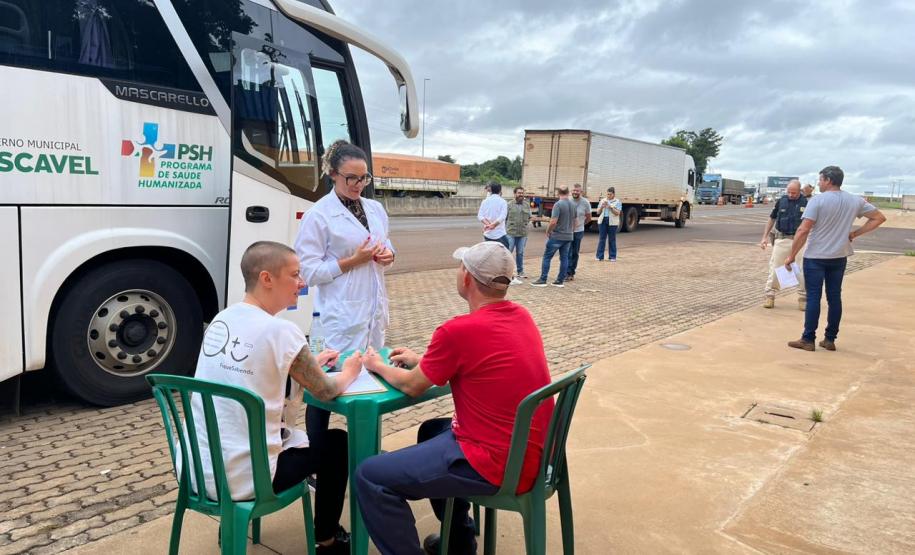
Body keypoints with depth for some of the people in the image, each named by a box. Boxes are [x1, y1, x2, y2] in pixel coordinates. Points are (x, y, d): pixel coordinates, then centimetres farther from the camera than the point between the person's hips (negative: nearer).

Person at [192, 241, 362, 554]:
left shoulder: (221, 319, 3)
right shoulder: (280, 331, -18)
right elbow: (325, 392, -4)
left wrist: (309, 364, 19)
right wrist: (349, 373, 16)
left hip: (198, 472, 7)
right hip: (240, 481, -7)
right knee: (337, 442, 15)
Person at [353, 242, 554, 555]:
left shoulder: (459, 330, -21)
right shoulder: (522, 316, 3)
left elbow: (411, 386, -4)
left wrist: (378, 365, 15)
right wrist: (421, 360, 23)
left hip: (497, 463, -9)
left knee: (370, 477, -5)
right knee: (431, 430, 31)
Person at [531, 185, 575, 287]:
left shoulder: (558, 204, -16)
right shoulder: (573, 205, 8)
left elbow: (553, 222, -21)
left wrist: (548, 231, -6)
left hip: (557, 236, -7)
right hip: (568, 237, 7)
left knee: (547, 257, 1)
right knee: (564, 258, 9)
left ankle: (542, 280, 0)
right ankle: (560, 281, 12)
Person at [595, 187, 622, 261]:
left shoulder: (617, 202, 3)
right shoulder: (602, 200, 13)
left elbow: (617, 213, -7)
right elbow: (598, 212, 11)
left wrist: (610, 207, -17)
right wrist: (601, 206, -8)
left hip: (612, 222, -2)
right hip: (602, 221, 2)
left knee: (612, 240, 2)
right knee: (601, 239, -1)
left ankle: (612, 257, 8)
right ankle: (600, 256, 2)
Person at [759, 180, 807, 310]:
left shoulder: (806, 203, -4)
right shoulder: (781, 201, 0)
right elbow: (772, 219, 11)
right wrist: (765, 237, 6)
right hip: (782, 239, 1)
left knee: (803, 270, 4)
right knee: (774, 267, 2)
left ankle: (803, 297, 17)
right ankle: (770, 296, 11)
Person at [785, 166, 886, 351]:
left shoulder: (817, 200, -14)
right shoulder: (855, 201, 3)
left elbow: (803, 230, -19)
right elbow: (880, 218, 12)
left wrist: (792, 255, -11)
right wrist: (855, 233, 8)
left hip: (815, 257, -5)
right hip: (839, 257, 5)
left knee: (813, 297, 0)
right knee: (835, 297, 11)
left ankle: (808, 340, 4)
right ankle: (830, 340, 17)